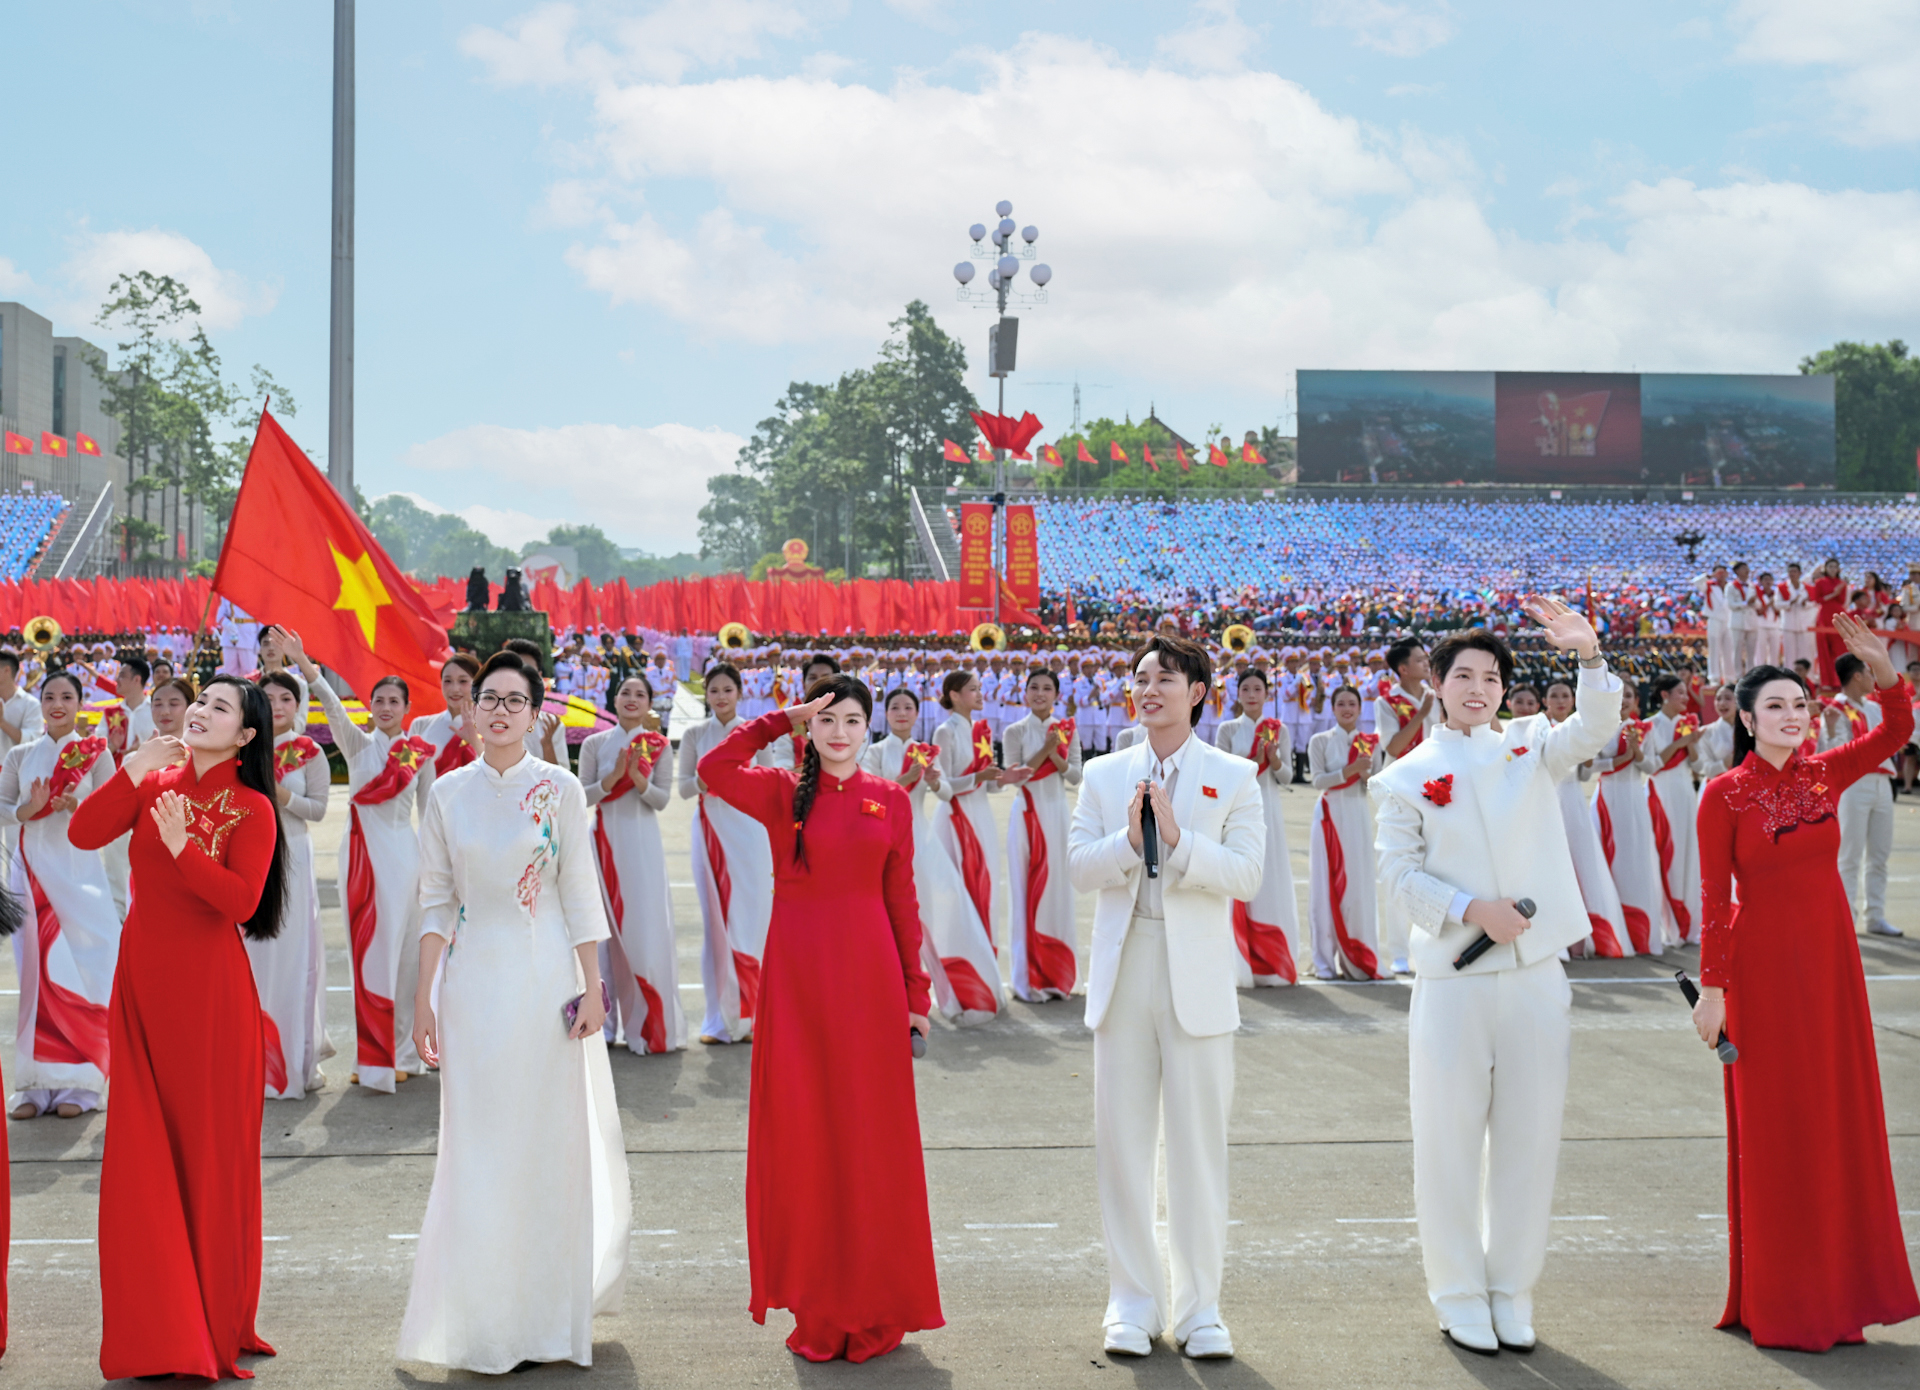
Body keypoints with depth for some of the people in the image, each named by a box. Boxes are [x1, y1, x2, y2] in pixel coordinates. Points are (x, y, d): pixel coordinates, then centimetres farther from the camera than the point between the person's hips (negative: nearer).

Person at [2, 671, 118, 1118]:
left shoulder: (96, 753, 2)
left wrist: (77, 807, -20)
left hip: (79, 867, -2)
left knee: (81, 969, -6)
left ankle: (78, 1083, 0)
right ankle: (38, 1083, 5)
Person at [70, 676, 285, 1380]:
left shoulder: (252, 809, -3)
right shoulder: (156, 785, 10)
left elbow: (242, 901, -15)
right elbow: (82, 834, -3)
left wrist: (181, 846, -23)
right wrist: (133, 771, -11)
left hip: (210, 990, -4)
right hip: (142, 983, 4)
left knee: (211, 1149, 2)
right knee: (144, 1155, 3)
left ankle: (217, 1326, 12)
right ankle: (157, 1329, 11)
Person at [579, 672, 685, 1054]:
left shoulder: (658, 747, 4)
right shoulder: (595, 744, 6)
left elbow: (663, 799, -1)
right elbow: (582, 796, 1)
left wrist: (638, 779, -18)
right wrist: (613, 777, -14)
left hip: (642, 844, -1)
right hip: (605, 840, 1)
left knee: (645, 928, -5)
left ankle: (651, 1023, 0)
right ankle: (603, 1019, 5)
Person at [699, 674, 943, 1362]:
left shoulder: (890, 801, 7)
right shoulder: (782, 793, 4)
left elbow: (902, 900, 7)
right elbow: (715, 767, -15)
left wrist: (915, 992, 5)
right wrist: (782, 720, -6)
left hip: (868, 976, 1)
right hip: (796, 976, 0)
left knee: (871, 1137, 4)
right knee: (801, 1135, 2)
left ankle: (873, 1310, 16)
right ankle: (817, 1312, 12)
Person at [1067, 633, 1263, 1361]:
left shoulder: (1233, 777, 2)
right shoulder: (1103, 776, 9)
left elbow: (1245, 873, -8)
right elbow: (1079, 866, 0)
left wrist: (1177, 838, -20)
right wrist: (1129, 837, -17)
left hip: (1197, 977, -2)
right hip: (1122, 973, 2)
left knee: (1198, 1142, 2)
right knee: (1121, 1139, 6)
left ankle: (1198, 1305, 12)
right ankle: (1133, 1300, 16)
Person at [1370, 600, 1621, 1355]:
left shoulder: (1529, 749, 8)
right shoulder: (1408, 777, 1)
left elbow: (1594, 729, -9)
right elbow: (1400, 870, -3)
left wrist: (1589, 653, -25)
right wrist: (1471, 910, -17)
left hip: (1535, 975, 2)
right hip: (1451, 978, -2)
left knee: (1529, 1137, 8)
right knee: (1450, 1138, 3)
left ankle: (1512, 1289, 21)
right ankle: (1459, 1292, 16)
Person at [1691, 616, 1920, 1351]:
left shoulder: (1824, 775, 5)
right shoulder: (1724, 796, -8)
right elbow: (1714, 898, -9)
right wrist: (1711, 987, -12)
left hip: (1830, 960, 5)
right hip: (1761, 966, -5)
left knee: (1839, 1120, 9)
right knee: (1772, 1129, 2)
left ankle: (1838, 1288, 20)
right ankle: (1777, 1301, 12)